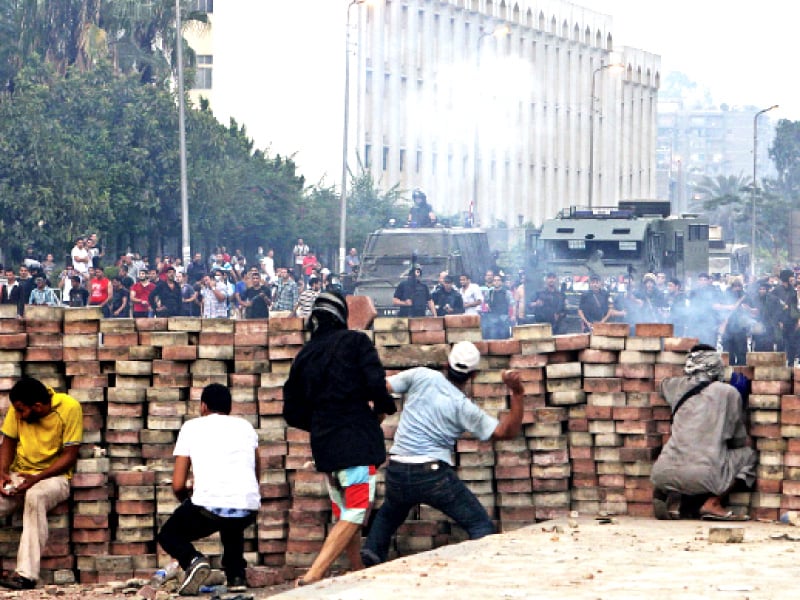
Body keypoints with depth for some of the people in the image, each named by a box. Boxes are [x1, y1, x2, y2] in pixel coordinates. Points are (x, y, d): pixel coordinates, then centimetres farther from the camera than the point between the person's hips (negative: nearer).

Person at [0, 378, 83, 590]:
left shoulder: (69, 408, -14)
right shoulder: (18, 409, -2)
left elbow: (70, 456, -13)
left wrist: (37, 478, -22)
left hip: (54, 476, -5)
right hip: (19, 476, 5)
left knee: (35, 496, -39)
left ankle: (27, 574, -40)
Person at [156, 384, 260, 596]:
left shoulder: (191, 427, 11)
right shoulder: (245, 426, 20)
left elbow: (178, 485, 8)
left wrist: (186, 497, 30)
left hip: (209, 506, -4)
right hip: (248, 510, 4)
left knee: (168, 535, 23)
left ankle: (192, 559, -9)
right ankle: (236, 575, 20)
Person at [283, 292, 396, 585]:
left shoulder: (305, 355, 12)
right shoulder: (355, 341, -1)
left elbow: (292, 412, 14)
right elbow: (376, 384, -13)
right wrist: (384, 408, 7)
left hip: (324, 445, 6)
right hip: (358, 440, -6)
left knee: (344, 514, 19)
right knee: (355, 513, -8)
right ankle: (312, 577, -23)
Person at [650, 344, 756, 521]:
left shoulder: (678, 387, 13)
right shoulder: (729, 393, 5)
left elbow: (664, 384, 41)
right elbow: (739, 440, 15)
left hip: (664, 475, 4)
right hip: (704, 476, -4)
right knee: (747, 455, 20)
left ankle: (672, 496, 8)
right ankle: (712, 503, 3)